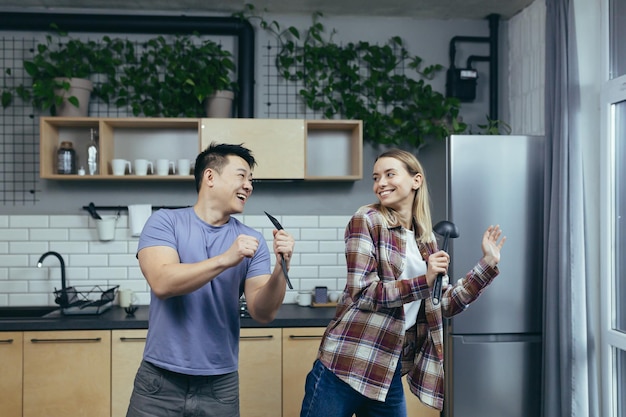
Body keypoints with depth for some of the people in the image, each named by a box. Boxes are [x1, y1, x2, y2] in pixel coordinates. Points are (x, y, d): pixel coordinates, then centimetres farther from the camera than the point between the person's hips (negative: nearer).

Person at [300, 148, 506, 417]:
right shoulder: (367, 220, -6)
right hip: (346, 363, -5)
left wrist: (487, 264, 12)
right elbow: (362, 293, -13)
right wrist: (424, 281, -19)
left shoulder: (425, 239, 11)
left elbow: (445, 305, 13)